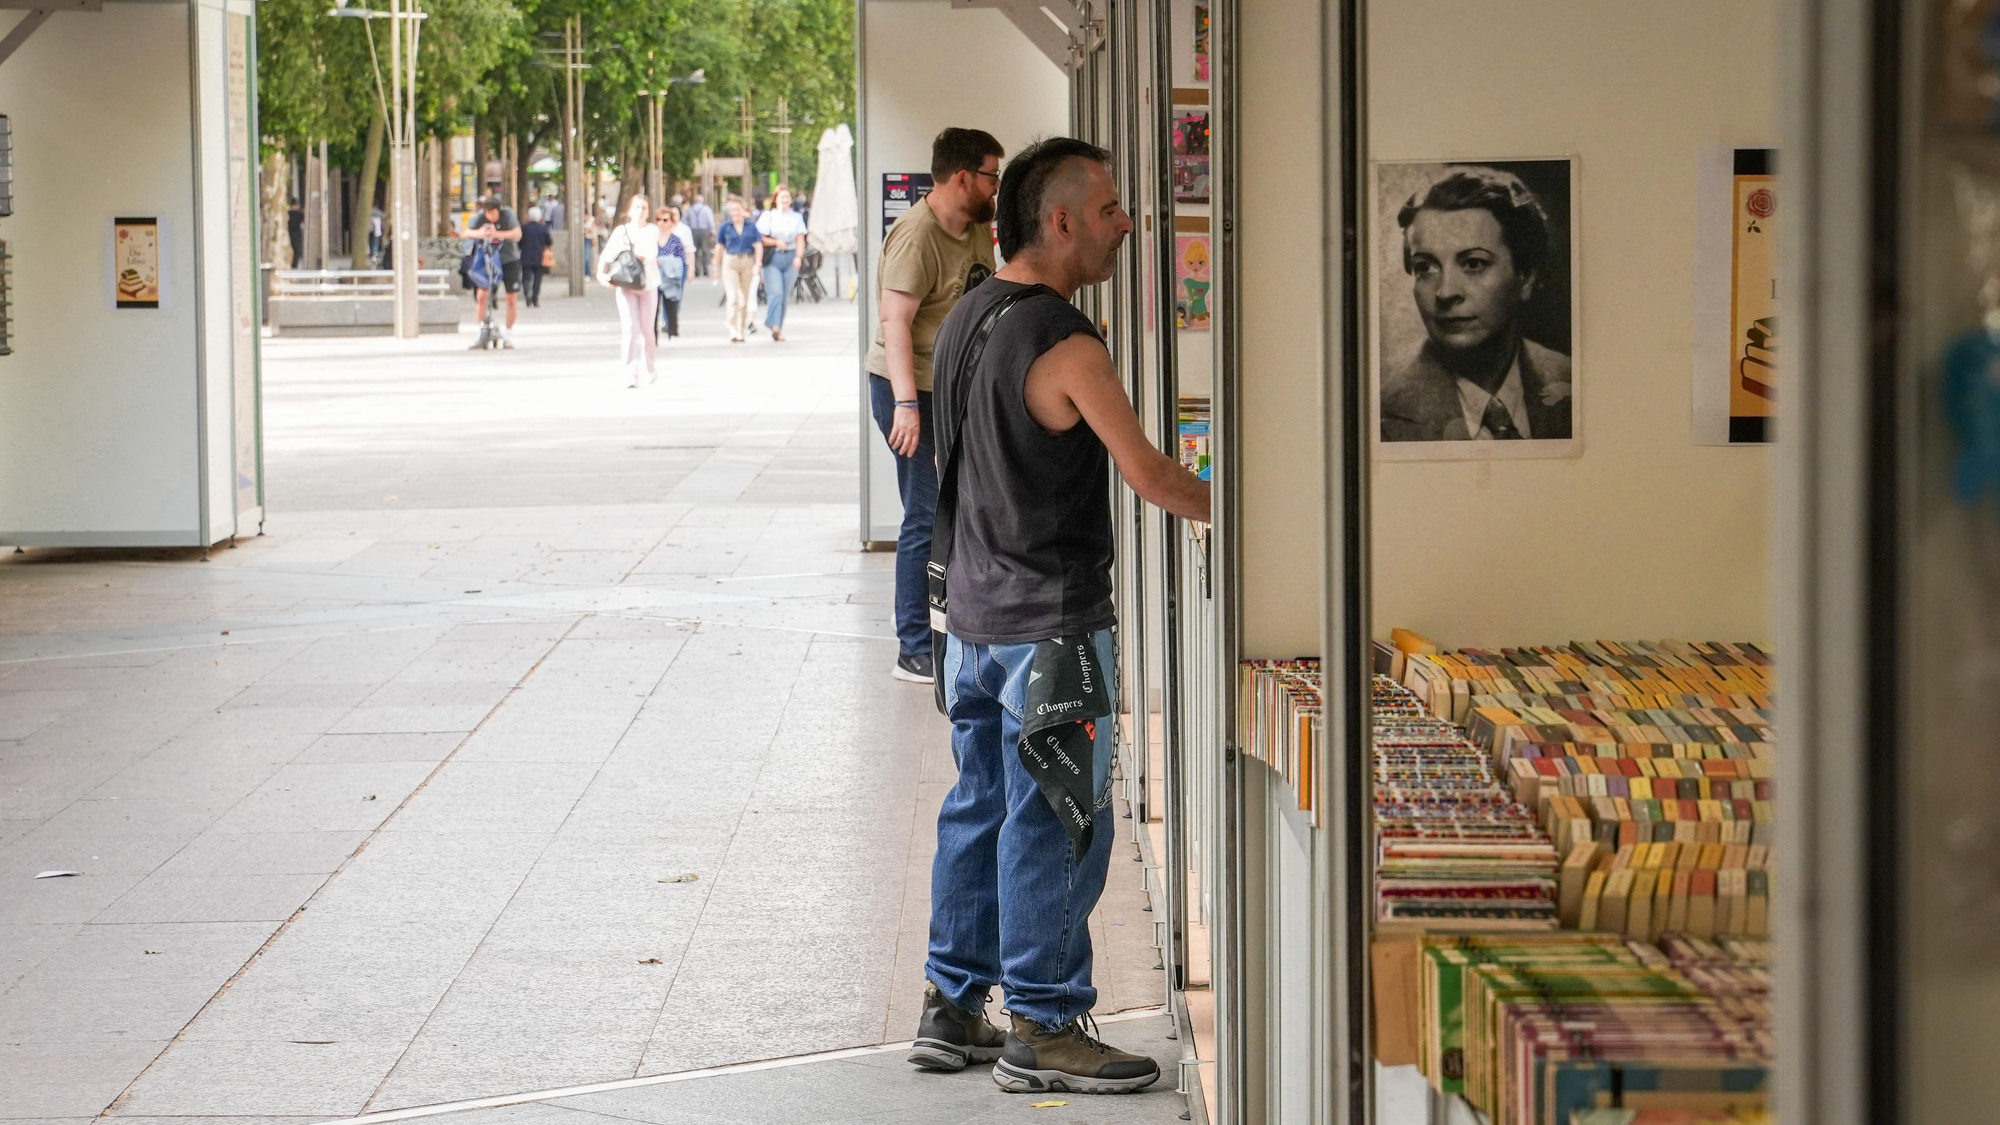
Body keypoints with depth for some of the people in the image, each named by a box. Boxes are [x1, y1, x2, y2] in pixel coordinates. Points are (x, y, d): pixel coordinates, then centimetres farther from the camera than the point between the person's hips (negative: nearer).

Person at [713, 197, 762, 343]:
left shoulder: (751, 226, 3)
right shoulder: (725, 228, 2)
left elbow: (758, 246, 2)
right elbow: (719, 248, 8)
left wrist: (757, 265, -8)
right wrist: (717, 268, 9)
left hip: (747, 263, 2)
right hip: (730, 263, -2)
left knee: (745, 299, 8)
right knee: (733, 298, -12)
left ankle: (741, 331, 18)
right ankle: (733, 332, -12)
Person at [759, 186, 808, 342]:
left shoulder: (797, 217, 11)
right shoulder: (768, 216, 4)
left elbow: (800, 240, 6)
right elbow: (760, 238, 1)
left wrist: (798, 257, -8)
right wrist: (776, 242, -13)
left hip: (790, 258, 3)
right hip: (773, 258, -3)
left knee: (785, 295, 4)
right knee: (775, 292, -16)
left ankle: (779, 329, 12)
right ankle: (775, 326, -25)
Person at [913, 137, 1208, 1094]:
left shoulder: (966, 319, 9)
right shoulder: (1063, 343, -19)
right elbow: (1148, 474, -17)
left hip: (974, 612, 9)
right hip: (1052, 627, -9)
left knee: (981, 808, 16)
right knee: (1055, 823, -1)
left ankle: (951, 1010, 22)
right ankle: (1042, 1030, 6)